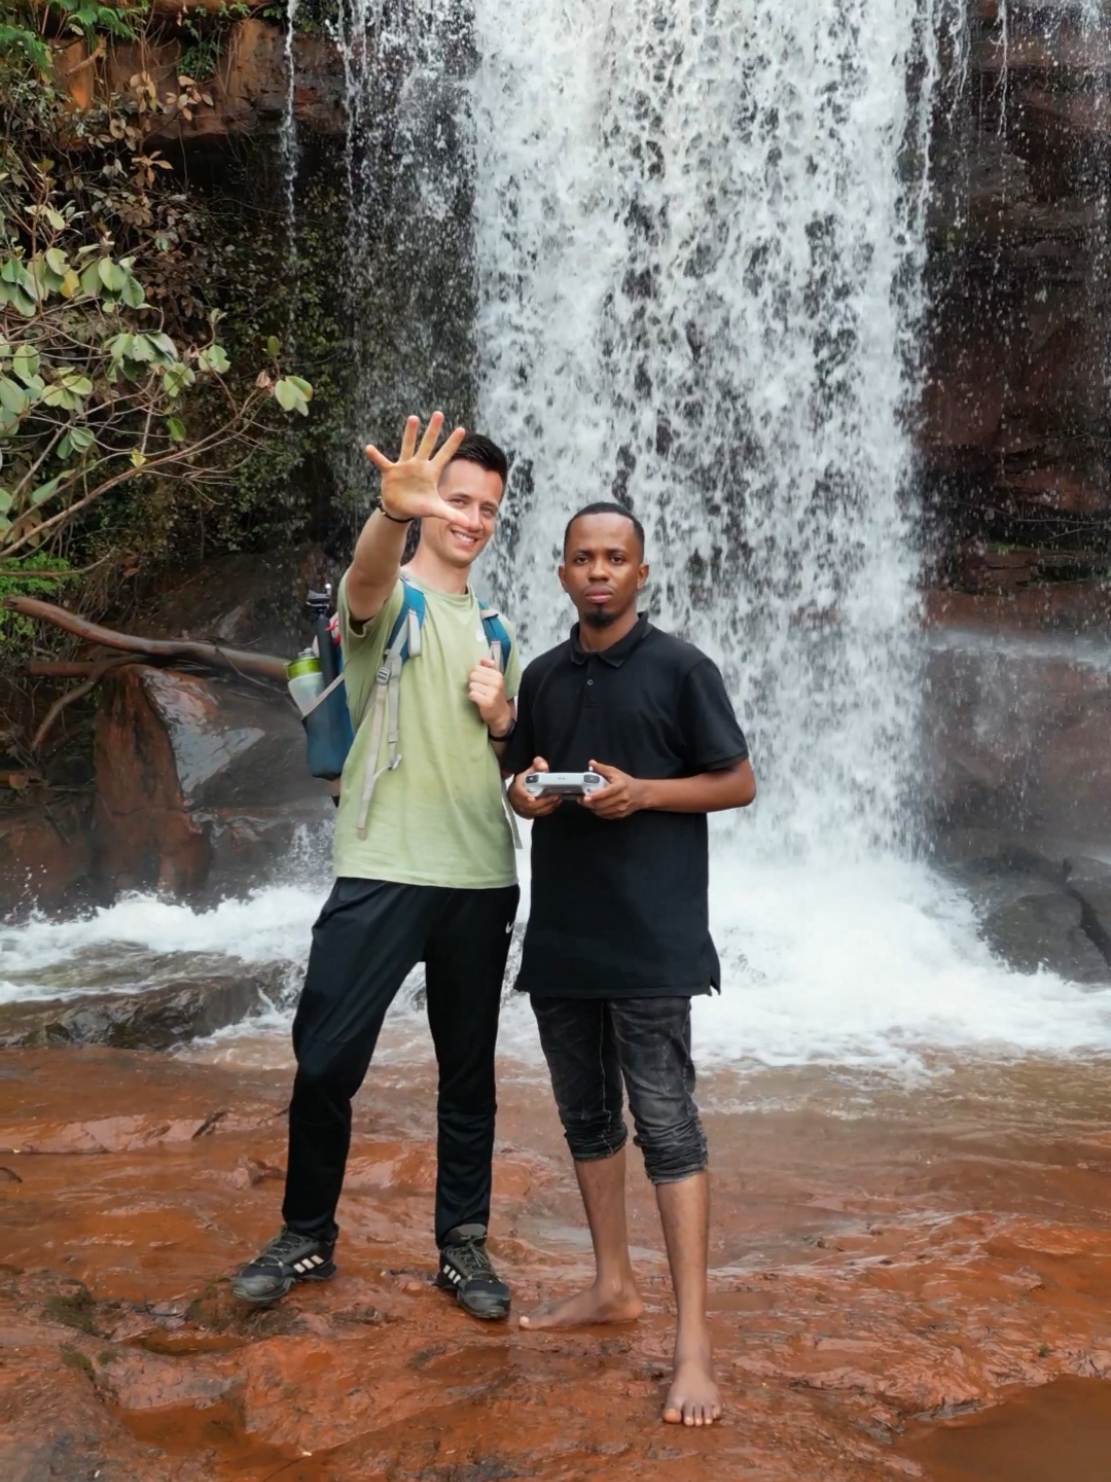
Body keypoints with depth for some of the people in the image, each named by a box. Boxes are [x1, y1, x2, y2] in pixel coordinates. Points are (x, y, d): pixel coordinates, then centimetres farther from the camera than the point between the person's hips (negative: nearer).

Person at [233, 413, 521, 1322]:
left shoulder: (494, 627, 17)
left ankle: (464, 1244, 23)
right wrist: (397, 508, -49)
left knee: (469, 1070, 10)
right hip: (383, 871, -4)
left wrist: (504, 718, -2)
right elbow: (368, 573, -27)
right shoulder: (388, 597, 0)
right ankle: (308, 1235, 18)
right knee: (328, 1060, -2)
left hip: (482, 879, 5)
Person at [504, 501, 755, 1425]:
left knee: (667, 1126, -6)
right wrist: (525, 793, -4)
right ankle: (614, 1286, 29)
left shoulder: (681, 669, -3)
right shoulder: (543, 678, 12)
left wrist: (641, 791, -17)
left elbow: (739, 784, -2)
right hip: (560, 932, 6)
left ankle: (695, 1338, -2)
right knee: (586, 1115, 14)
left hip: (650, 934, -6)